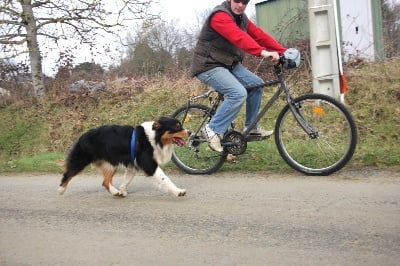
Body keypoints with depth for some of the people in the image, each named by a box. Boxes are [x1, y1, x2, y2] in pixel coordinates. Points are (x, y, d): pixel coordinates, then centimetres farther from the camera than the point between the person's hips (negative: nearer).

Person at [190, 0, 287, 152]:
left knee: (256, 84, 2)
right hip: (209, 66, -9)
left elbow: (260, 35, 1)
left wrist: (284, 52, -10)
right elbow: (238, 37, -36)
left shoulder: (242, 18, 9)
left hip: (229, 64, 9)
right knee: (238, 93, -25)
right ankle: (213, 130, -15)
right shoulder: (220, 16, -20)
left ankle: (251, 127, 15)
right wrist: (262, 52, -49)